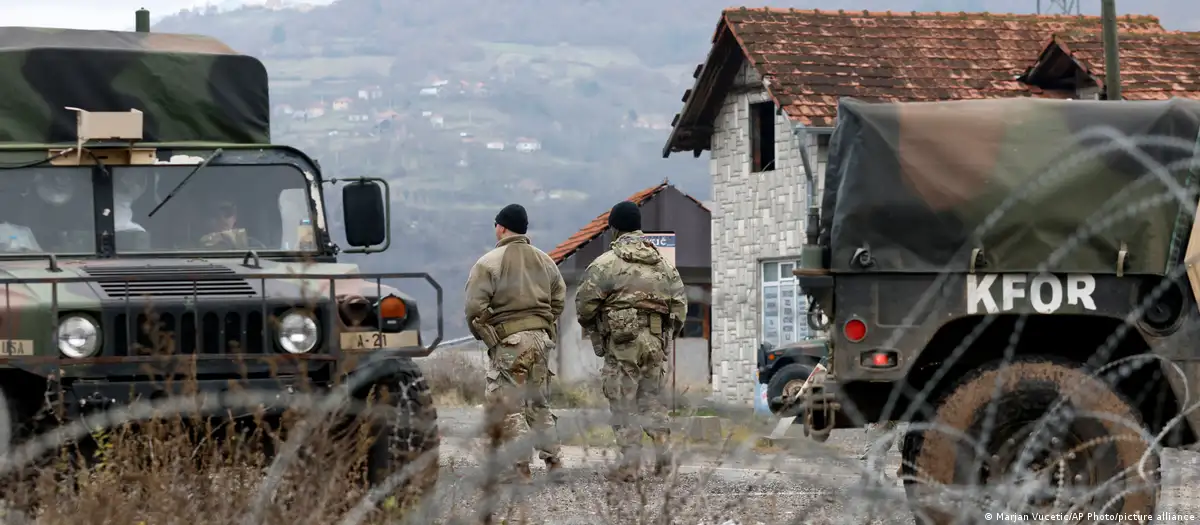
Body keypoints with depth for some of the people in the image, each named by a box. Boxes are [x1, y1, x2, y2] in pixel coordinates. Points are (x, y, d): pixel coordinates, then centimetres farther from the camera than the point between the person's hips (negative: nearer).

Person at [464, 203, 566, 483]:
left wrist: (484, 334, 3)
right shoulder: (545, 261, 11)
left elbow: (475, 308, -12)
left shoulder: (489, 263, -9)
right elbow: (559, 299, 15)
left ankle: (521, 468, -5)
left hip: (508, 341, -6)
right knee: (538, 402, 17)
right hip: (541, 337, 6)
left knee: (509, 406, -1)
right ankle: (552, 460, 13)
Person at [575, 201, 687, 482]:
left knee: (624, 403, 1)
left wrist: (593, 330, 13)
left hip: (622, 343, -4)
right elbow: (680, 305, 10)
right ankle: (662, 447, 1)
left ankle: (630, 463, -1)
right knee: (652, 397, 15)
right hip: (657, 343, 5)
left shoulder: (605, 264, -6)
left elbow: (585, 304, -6)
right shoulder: (664, 264, 11)